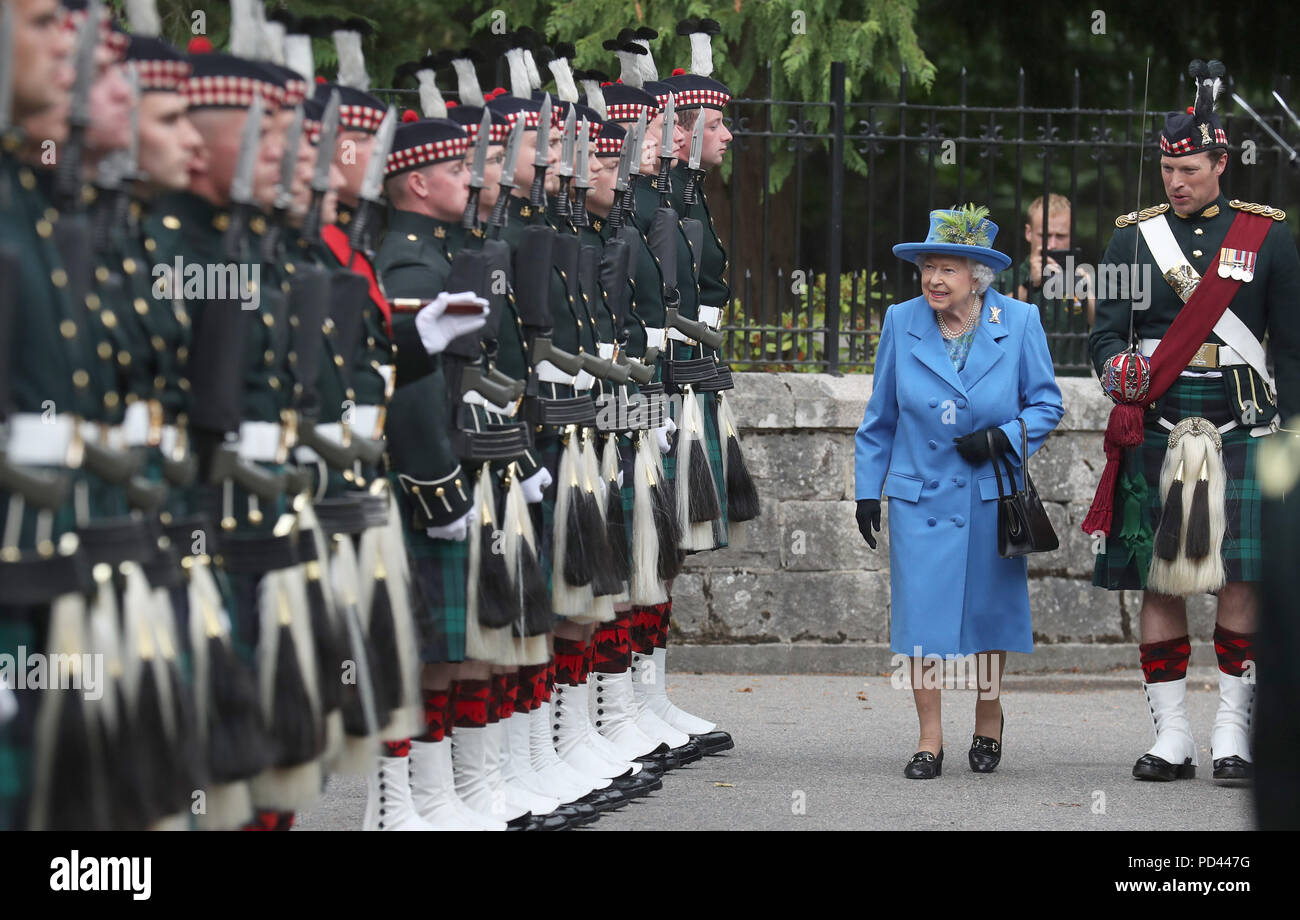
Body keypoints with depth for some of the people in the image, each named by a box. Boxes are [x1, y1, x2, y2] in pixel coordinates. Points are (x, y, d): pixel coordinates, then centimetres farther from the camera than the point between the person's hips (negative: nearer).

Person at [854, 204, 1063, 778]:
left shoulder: (1018, 322, -6)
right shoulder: (902, 323, -1)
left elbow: (1047, 403, 2)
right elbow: (880, 417, 8)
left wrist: (1001, 438, -15)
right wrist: (868, 489, 7)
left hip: (992, 494, 0)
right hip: (920, 495, 0)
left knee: (990, 609, 9)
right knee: (921, 613, -5)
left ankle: (988, 719, 31)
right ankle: (929, 739, 3)